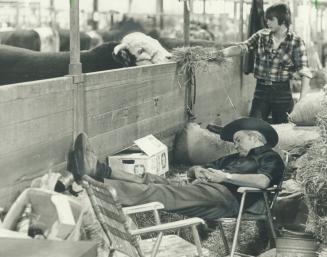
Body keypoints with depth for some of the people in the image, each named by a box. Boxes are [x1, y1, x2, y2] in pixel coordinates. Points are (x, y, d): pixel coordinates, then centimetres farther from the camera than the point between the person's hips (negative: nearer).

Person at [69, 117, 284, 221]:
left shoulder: (270, 157, 11)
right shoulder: (234, 158, 33)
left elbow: (262, 182, -14)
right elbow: (192, 169, 29)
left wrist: (226, 176, -11)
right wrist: (198, 170, 4)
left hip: (225, 196, -9)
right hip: (204, 189, 9)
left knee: (160, 193, -22)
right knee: (154, 181, -10)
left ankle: (96, 184, -34)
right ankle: (100, 170, -23)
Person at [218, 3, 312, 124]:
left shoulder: (296, 42, -6)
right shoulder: (261, 36, 4)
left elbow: (304, 72, -10)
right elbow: (243, 47, -3)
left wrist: (302, 101, -19)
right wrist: (227, 52, -26)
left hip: (282, 92, -2)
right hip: (261, 90, 2)